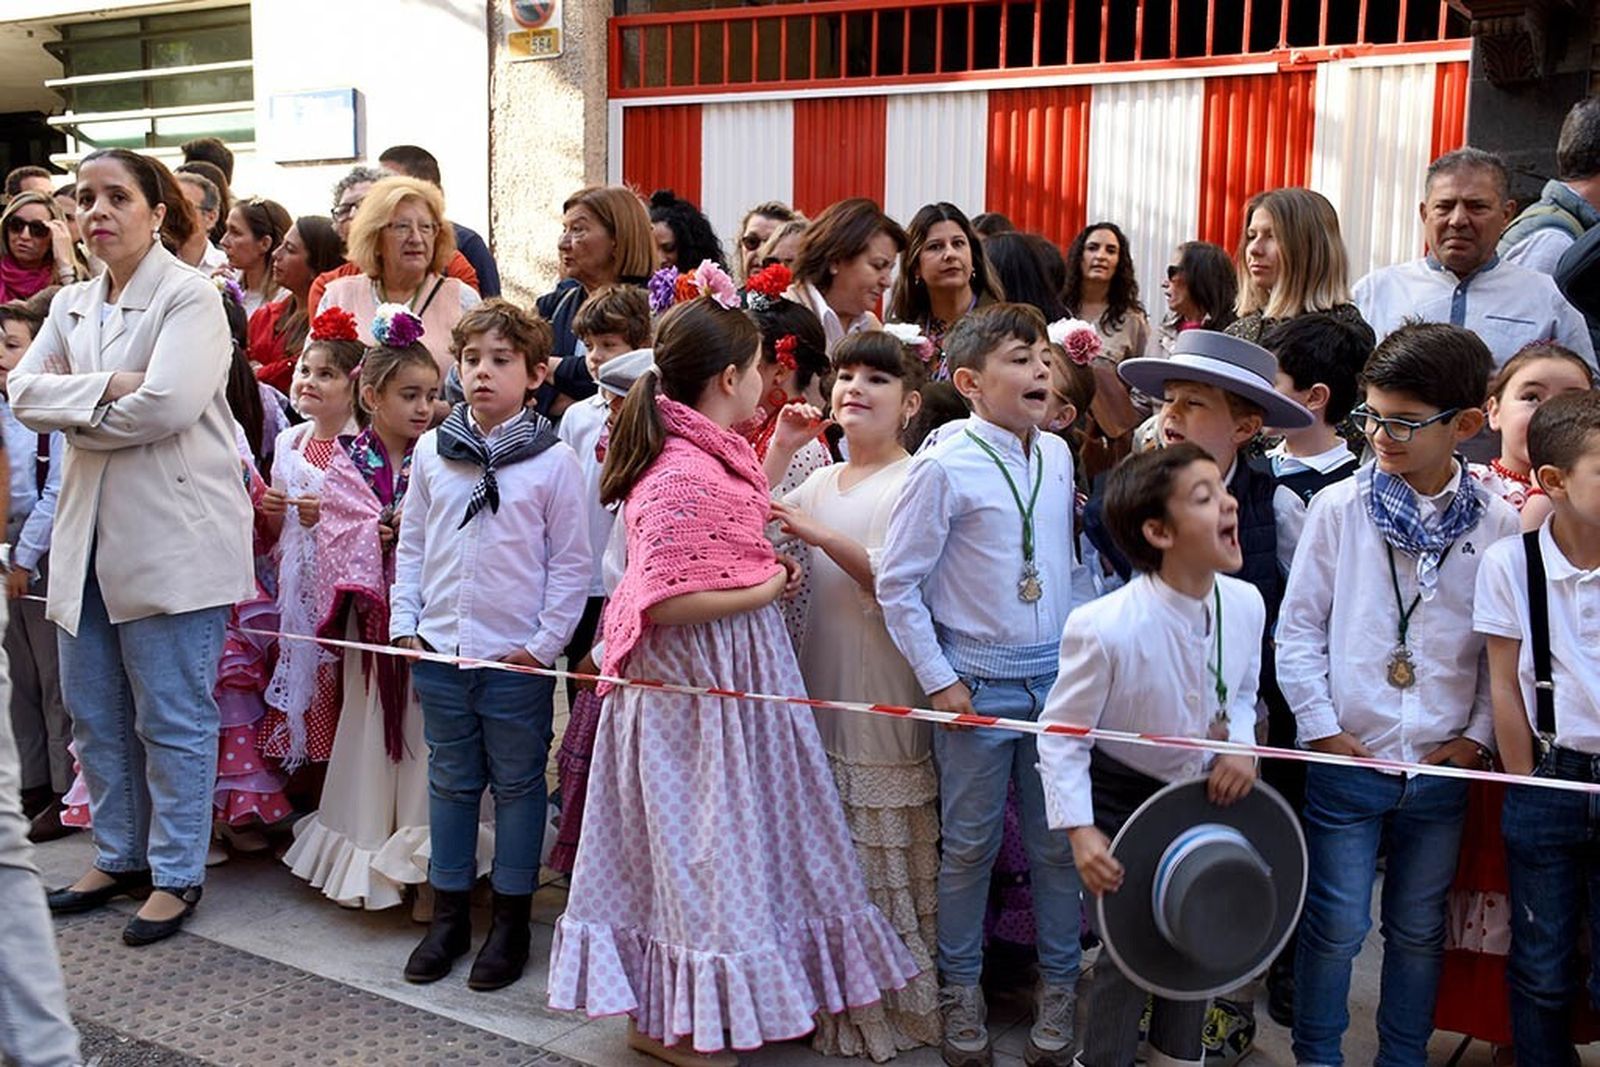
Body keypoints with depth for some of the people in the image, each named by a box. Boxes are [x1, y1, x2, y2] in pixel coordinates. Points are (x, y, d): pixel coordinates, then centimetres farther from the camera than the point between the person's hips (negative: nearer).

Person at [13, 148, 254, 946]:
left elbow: (168, 404, -21)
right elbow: (23, 391, 2)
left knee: (172, 716, 1)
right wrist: (107, 389, -15)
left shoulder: (190, 296, -7)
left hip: (172, 534, -7)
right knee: (94, 710, 15)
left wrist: (72, 414, -7)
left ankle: (176, 874, 15)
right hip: (89, 529, 7)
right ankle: (121, 856, 31)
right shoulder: (73, 304, 14)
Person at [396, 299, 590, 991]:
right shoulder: (431, 451, 4)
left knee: (517, 785, 9)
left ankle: (511, 922, 22)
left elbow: (572, 563, -5)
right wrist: (405, 623, 4)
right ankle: (449, 915, 28)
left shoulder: (553, 461, -7)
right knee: (450, 782, 15)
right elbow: (411, 543, 10)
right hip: (439, 651, 4)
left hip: (518, 657, -3)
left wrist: (545, 644, -9)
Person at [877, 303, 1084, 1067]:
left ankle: (1058, 986, 30)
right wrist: (937, 680, -8)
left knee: (1058, 842, 12)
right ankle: (960, 990, 28)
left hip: (1056, 675, 4)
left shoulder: (1058, 455, 4)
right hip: (977, 680, -4)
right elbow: (897, 583, -9)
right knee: (970, 846, 9)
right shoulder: (945, 467, -12)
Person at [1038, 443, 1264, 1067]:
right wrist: (1079, 831, -26)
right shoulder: (1104, 629, -32)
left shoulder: (1246, 605, -15)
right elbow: (1060, 735, -20)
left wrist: (1240, 746, -14)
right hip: (1125, 802, -5)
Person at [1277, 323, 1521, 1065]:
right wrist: (1323, 727, -7)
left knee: (1419, 931, 16)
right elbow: (1298, 626, -3)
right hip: (1347, 761, -2)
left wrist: (1478, 735, -3)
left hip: (1443, 770, 2)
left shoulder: (1498, 527, -2)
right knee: (1336, 928, 6)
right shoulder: (1339, 507, -6)